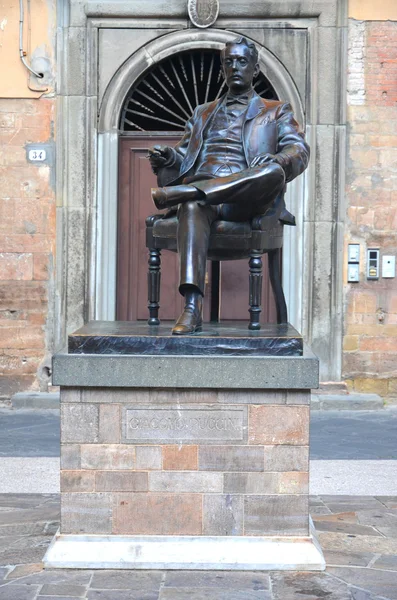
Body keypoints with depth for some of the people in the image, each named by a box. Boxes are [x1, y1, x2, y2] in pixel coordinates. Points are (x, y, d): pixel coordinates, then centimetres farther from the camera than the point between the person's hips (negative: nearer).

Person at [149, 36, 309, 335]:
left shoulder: (276, 111, 25)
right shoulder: (203, 113, 34)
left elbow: (299, 151, 8)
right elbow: (184, 156, 26)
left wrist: (276, 161, -17)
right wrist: (168, 157, 0)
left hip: (242, 200, -1)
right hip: (201, 189, 1)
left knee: (274, 172, -36)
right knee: (193, 207, -38)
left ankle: (179, 193, -42)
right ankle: (192, 308, -51)